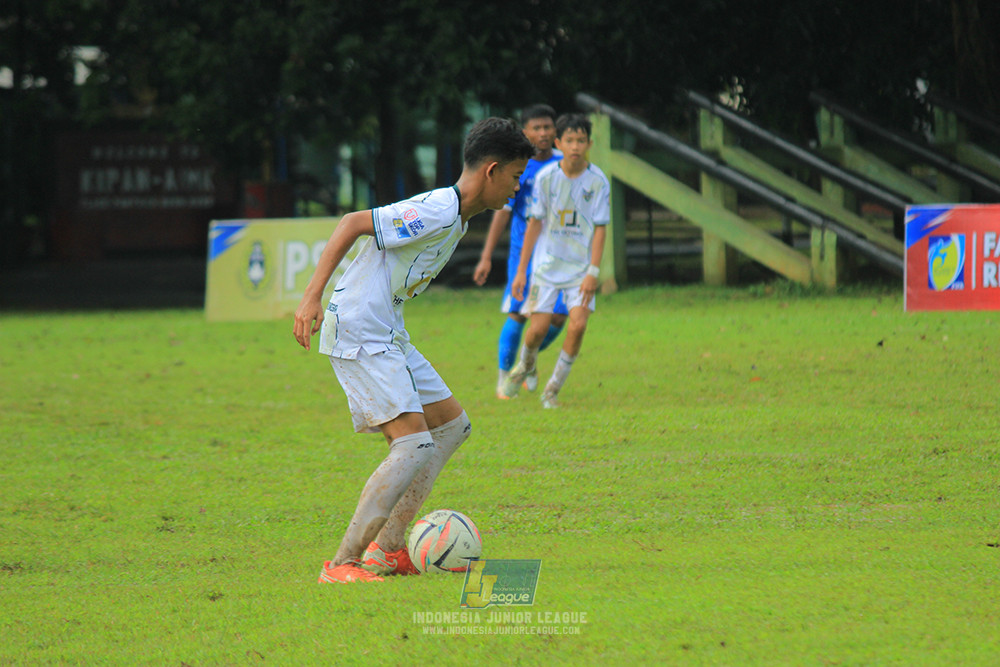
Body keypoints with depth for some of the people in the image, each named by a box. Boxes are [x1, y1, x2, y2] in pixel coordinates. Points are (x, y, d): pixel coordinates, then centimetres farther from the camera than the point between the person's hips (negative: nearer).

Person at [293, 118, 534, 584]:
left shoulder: (457, 216, 14)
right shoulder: (438, 212, -18)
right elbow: (353, 223, -21)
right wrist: (312, 296, -25)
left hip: (386, 334, 11)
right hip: (359, 335, -11)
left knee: (452, 426, 13)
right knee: (414, 445, -17)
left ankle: (386, 547, 10)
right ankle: (342, 563, -16)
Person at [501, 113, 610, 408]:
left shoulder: (598, 181, -7)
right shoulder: (546, 177, -5)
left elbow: (600, 228, -4)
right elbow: (535, 223, 1)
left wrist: (593, 272, -12)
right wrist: (521, 270, 1)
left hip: (581, 265, 0)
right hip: (548, 262, 0)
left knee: (578, 324, -16)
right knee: (539, 327, -6)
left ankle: (553, 389, 2)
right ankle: (524, 366, 28)